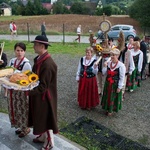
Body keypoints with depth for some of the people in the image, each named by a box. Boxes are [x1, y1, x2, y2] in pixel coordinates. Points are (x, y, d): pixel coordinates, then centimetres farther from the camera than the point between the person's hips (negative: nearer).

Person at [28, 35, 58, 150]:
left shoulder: (48, 64, -28)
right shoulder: (39, 59, 1)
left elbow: (44, 85, -27)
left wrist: (29, 92, -29)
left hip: (44, 96, -9)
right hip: (37, 94, 9)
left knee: (46, 118, 9)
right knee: (40, 117, 22)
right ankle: (42, 136, 44)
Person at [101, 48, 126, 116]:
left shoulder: (121, 65, -18)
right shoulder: (108, 63, -3)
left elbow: (122, 77, -15)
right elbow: (104, 73, 3)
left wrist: (119, 87, -13)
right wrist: (104, 67, -14)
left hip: (115, 84, -5)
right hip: (107, 83, 5)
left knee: (113, 97, 10)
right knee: (107, 96, 16)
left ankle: (111, 110, 30)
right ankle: (107, 108, 37)